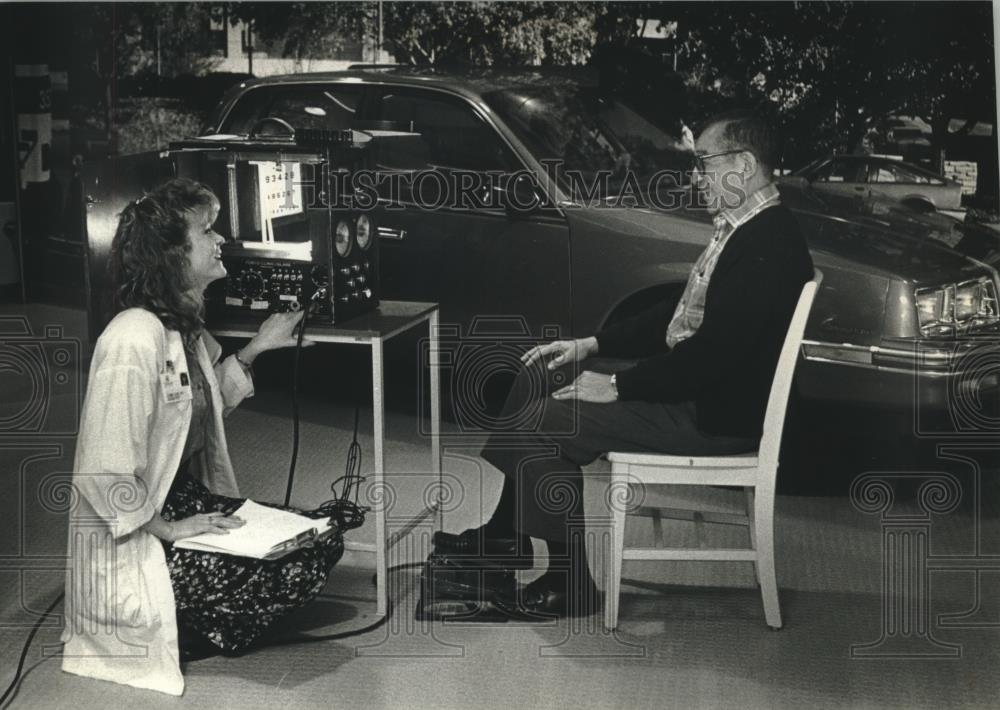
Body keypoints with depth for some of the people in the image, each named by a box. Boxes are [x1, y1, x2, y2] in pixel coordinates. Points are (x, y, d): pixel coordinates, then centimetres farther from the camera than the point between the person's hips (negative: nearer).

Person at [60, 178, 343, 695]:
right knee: (294, 572, -19)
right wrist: (169, 530, -18)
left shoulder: (185, 327, 5)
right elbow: (103, 477, -27)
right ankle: (171, 634, 2)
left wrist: (254, 349, 14)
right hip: (133, 542, -10)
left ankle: (193, 627, 11)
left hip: (189, 501, 10)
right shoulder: (134, 338, -25)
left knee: (320, 542, 2)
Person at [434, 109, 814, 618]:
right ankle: (509, 535, 22)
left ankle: (569, 582, -2)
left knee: (538, 424, -17)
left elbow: (714, 353, -27)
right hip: (689, 377, 11)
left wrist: (615, 386, -20)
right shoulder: (742, 229, 10)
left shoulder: (769, 246, -23)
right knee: (538, 378, 14)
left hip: (714, 414, -11)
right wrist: (590, 346, 9)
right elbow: (680, 315, 17)